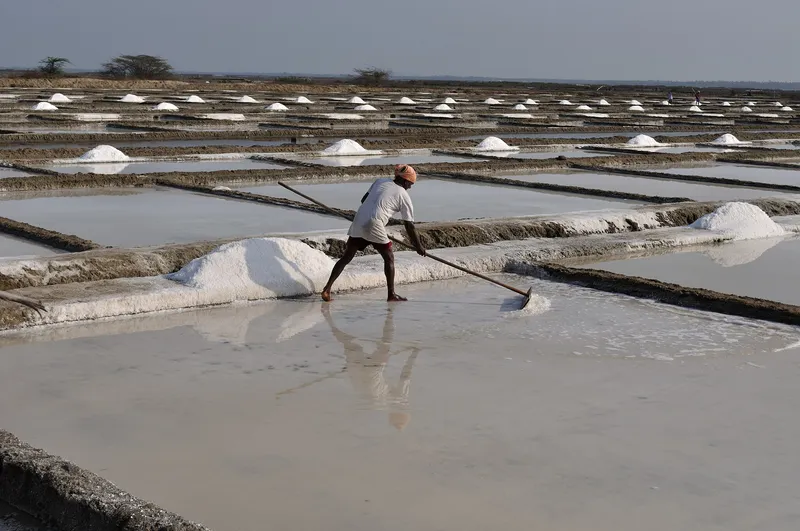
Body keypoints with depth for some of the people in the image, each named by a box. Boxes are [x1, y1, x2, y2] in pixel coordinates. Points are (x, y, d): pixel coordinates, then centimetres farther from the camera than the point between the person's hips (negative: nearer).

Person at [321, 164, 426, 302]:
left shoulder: (380, 182, 18)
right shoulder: (404, 195, 5)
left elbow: (363, 200, 22)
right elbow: (409, 226, 6)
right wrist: (418, 246, 14)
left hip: (358, 222, 5)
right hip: (374, 227, -5)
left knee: (346, 257, 11)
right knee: (389, 258, 11)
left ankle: (327, 288, 3)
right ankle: (391, 294, 11)